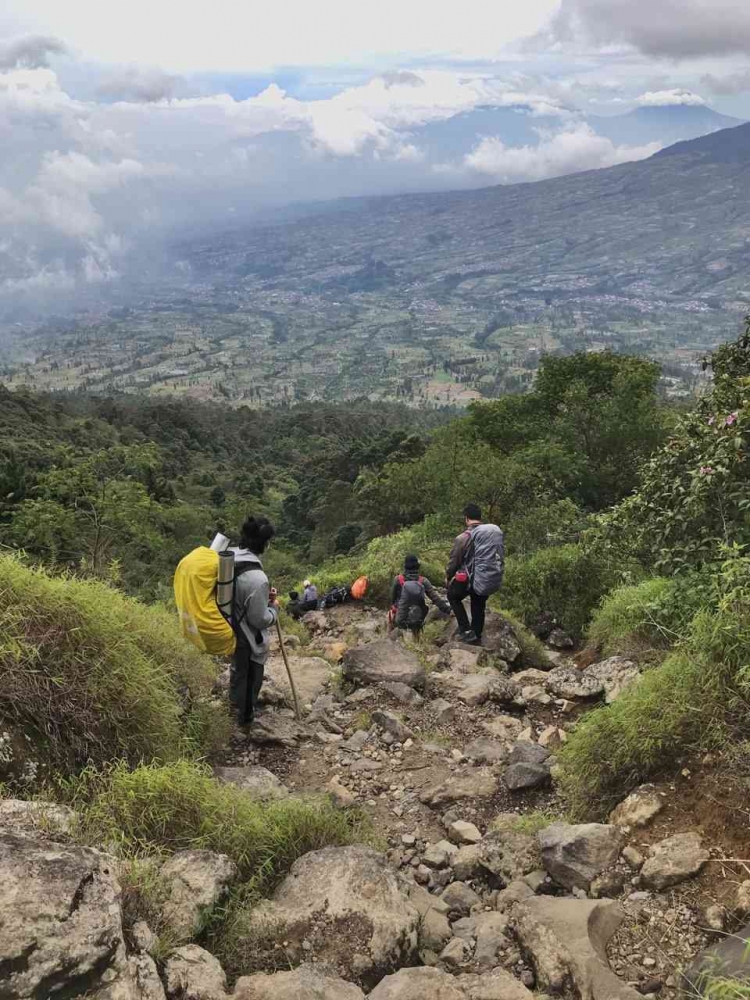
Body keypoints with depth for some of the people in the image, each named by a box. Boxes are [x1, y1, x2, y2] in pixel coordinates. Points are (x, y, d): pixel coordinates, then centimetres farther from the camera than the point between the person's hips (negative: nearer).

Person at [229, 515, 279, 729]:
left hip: (231, 631, 8)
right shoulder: (256, 578, -35)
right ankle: (245, 718, 40)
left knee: (237, 670, 33)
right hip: (249, 638, -8)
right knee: (251, 677, 19)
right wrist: (274, 608, -5)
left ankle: (236, 706, 56)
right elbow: (260, 620, -24)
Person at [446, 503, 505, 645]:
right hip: (494, 579, 5)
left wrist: (448, 577, 12)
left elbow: (454, 561, -6)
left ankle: (466, 631, 9)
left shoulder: (464, 537, -15)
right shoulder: (496, 531, 0)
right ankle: (476, 637, 33)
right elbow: (501, 555, 6)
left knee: (453, 596, 20)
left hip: (473, 579, -5)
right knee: (478, 606, 25)